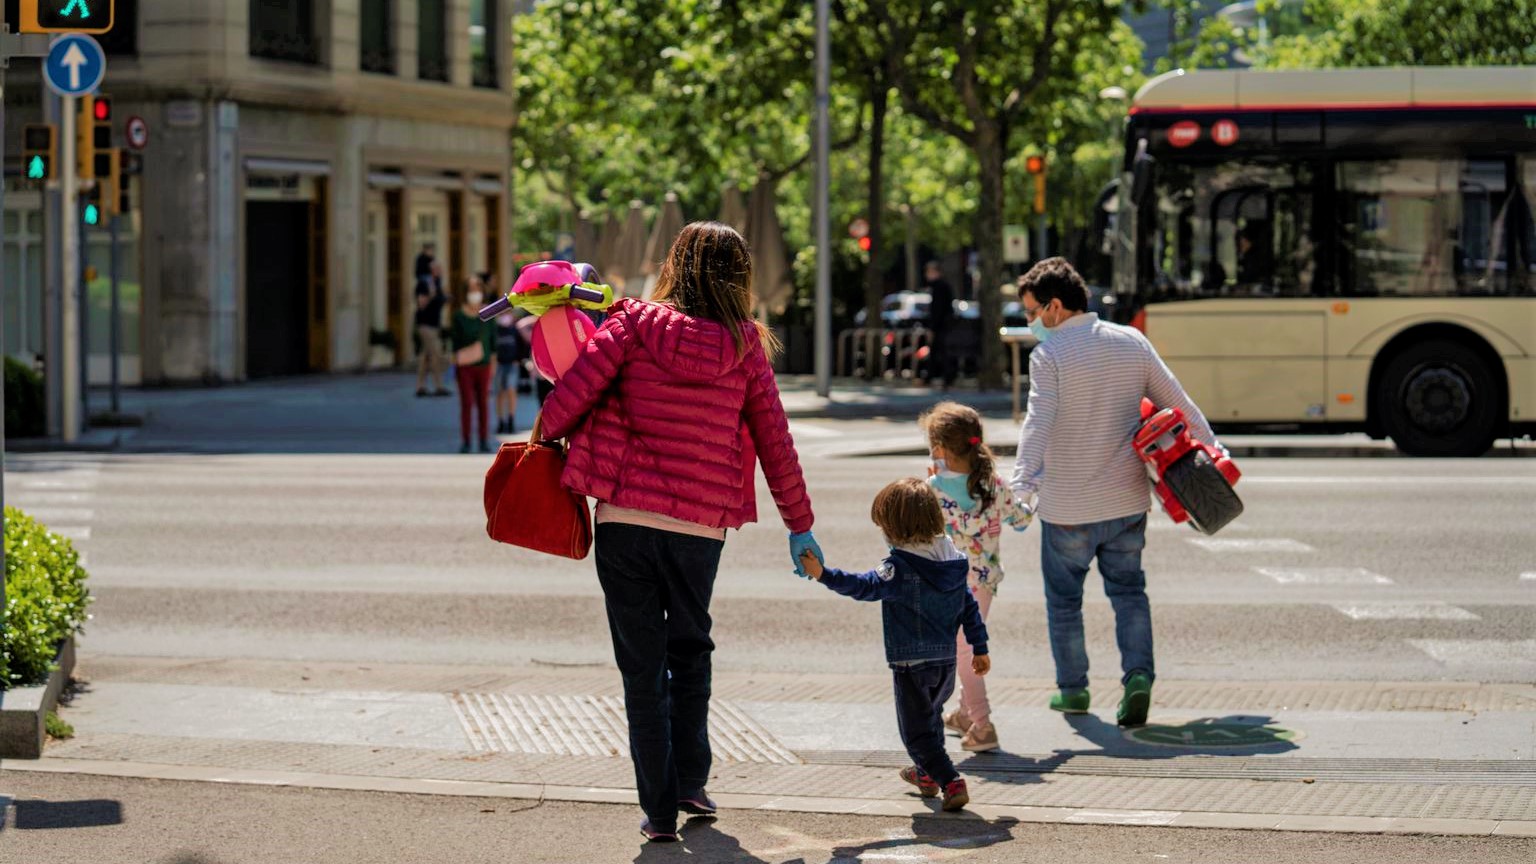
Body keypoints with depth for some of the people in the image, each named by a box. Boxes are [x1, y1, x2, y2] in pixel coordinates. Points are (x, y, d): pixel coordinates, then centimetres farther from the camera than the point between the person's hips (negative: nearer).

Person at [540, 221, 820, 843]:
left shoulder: (634, 325, -3)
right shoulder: (745, 348, 1)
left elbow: (570, 394, -11)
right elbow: (776, 443, 7)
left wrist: (547, 435, 12)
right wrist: (799, 526, 18)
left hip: (624, 520, -1)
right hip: (701, 529, 1)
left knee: (643, 666, 7)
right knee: (690, 652, 24)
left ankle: (660, 808, 7)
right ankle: (691, 783, 21)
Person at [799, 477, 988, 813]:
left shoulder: (901, 568, -19)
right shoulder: (954, 562, 5)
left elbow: (866, 586, -31)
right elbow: (969, 608, 11)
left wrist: (823, 574, -36)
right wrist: (980, 648, 20)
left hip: (911, 664, -8)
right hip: (946, 660, 8)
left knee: (917, 730, 1)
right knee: (931, 716, 29)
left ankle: (951, 782, -13)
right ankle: (926, 773, 46)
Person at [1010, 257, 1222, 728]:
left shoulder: (1048, 354, -13)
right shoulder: (1132, 342, 3)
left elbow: (1038, 422, -26)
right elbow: (1178, 404, 10)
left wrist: (1023, 483, -34)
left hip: (1068, 507, -4)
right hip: (1127, 500, 4)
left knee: (1064, 598, 13)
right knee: (1128, 590, 14)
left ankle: (1072, 688, 20)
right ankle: (1138, 675, -5)